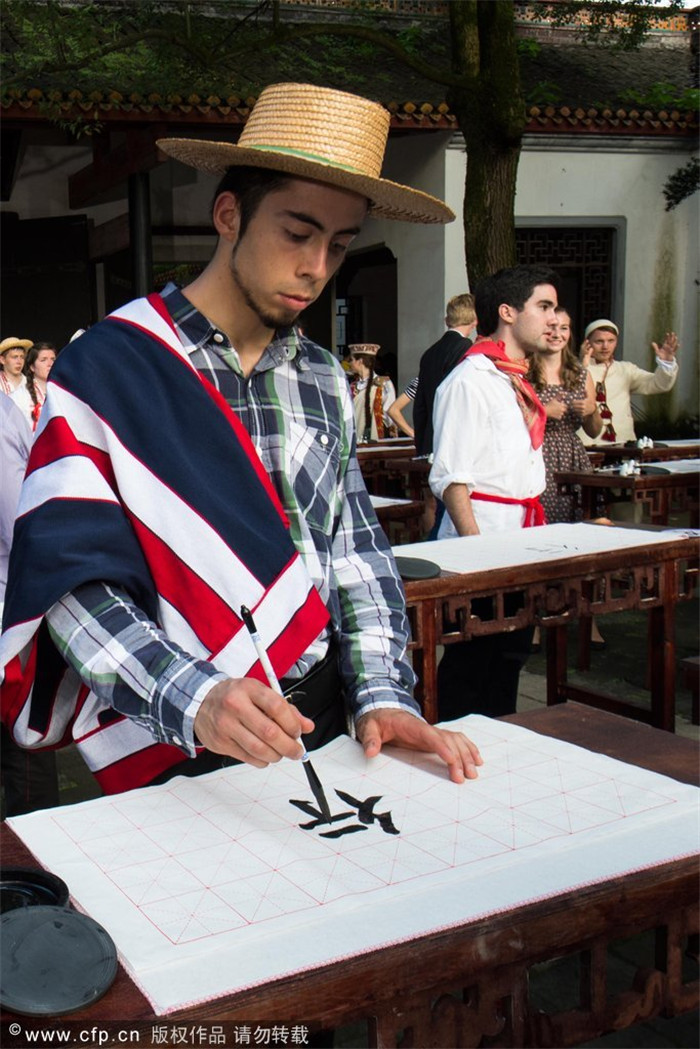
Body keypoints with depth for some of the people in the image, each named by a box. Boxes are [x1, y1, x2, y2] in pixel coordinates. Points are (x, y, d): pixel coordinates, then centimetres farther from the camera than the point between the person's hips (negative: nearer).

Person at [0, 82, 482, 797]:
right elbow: (75, 584, -12)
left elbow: (356, 551, 10)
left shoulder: (325, 381, 12)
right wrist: (193, 701, -27)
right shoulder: (106, 370, -7)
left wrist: (383, 695, -5)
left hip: (328, 732, 5)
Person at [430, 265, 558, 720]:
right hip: (481, 533, -9)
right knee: (470, 665, -1)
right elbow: (450, 478, -18)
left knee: (510, 657, 16)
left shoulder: (518, 381, 15)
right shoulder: (470, 380, -13)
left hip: (523, 536, 9)